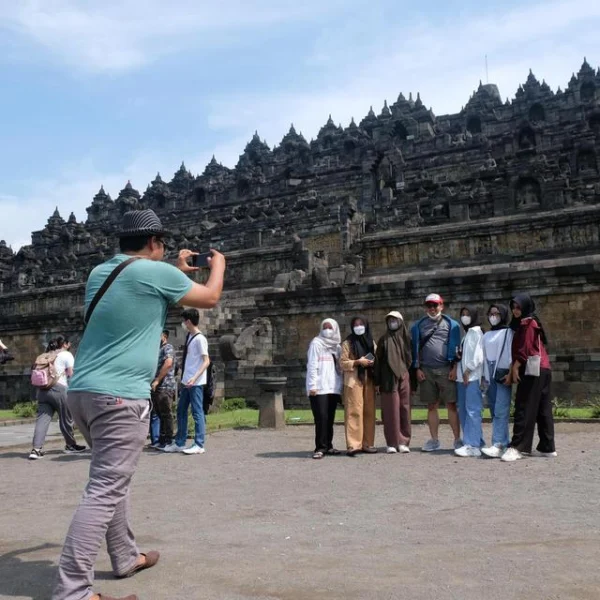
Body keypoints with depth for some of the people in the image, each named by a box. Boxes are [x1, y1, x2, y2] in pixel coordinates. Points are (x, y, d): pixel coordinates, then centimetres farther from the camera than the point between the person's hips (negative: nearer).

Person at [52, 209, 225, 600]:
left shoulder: (100, 272, 12)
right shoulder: (153, 272, -9)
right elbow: (210, 298, 3)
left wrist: (177, 272, 33)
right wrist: (218, 264, 22)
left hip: (83, 392, 9)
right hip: (119, 396, -9)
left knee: (115, 480, 21)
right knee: (104, 491, -7)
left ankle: (126, 557, 33)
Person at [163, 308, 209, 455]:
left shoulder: (199, 339, -13)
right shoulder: (189, 336, 12)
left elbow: (206, 361, -17)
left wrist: (195, 377, -27)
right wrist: (184, 377, 18)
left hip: (196, 383, -9)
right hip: (186, 382, 9)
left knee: (197, 412, -3)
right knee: (181, 411, 12)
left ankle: (199, 445, 2)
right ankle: (179, 443, 21)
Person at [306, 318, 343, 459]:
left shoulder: (337, 346, 17)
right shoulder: (316, 343, 2)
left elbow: (340, 367, 17)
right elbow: (312, 365, -5)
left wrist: (341, 386, 10)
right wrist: (312, 385, -12)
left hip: (333, 387, 5)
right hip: (319, 388, -5)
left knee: (330, 418, 6)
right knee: (321, 418, -10)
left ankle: (328, 445, 14)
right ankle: (320, 447, -7)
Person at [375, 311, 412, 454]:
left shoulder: (406, 338, 10)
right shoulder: (383, 340, 8)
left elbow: (411, 359, 9)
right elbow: (377, 361, 5)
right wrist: (377, 382, -2)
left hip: (404, 378, 1)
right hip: (388, 379, -1)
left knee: (404, 409, 0)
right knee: (391, 410, -3)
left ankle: (404, 442, 7)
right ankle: (392, 442, 1)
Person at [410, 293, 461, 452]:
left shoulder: (451, 324, 4)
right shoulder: (418, 326, 11)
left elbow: (456, 347, 0)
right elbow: (415, 348, 11)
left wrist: (455, 367, -7)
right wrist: (417, 369, 4)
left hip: (446, 370, -3)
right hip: (426, 371, 3)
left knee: (451, 404, -3)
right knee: (431, 406, 8)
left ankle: (457, 439, 2)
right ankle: (434, 440, 15)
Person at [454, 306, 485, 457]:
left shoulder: (476, 332, -2)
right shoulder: (466, 333, 22)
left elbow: (478, 354, -12)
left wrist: (468, 370, -13)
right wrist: (458, 355, 2)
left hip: (472, 377, -9)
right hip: (462, 377, 9)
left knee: (472, 410, -12)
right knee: (463, 411, 6)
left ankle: (473, 445, -15)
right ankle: (475, 442, 11)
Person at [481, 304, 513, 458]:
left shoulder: (508, 332, 3)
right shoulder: (487, 335, 20)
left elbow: (512, 354, -5)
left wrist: (510, 374, -14)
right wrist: (484, 376, 12)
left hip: (503, 375, -6)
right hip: (489, 376, 6)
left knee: (500, 411, -14)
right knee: (494, 412, 3)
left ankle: (498, 445, -21)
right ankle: (503, 443, 7)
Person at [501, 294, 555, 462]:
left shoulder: (527, 323, -7)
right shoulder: (531, 322, 21)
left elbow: (525, 349, -15)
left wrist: (515, 367, -11)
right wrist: (515, 367, 14)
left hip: (532, 370, -10)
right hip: (542, 369, 10)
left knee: (524, 408, -12)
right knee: (542, 409, 9)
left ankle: (517, 447, -14)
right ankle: (547, 448, 12)